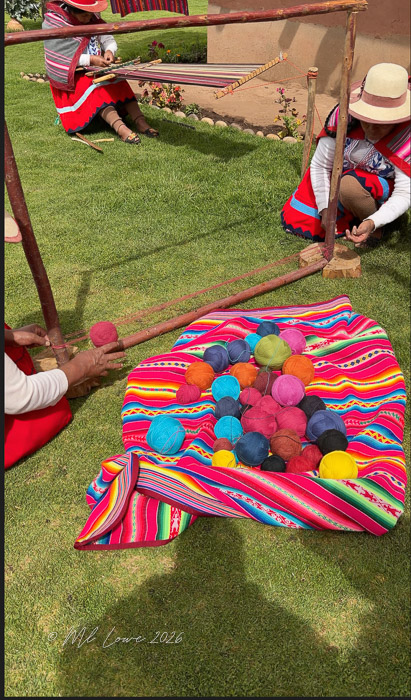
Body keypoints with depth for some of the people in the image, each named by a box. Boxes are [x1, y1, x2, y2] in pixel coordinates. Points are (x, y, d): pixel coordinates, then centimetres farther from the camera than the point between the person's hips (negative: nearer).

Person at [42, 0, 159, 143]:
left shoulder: (92, 19, 6)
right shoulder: (53, 24, -11)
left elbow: (108, 39, 8)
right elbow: (62, 56, -19)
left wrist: (109, 51, -18)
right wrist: (90, 59, -27)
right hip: (72, 76, -6)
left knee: (120, 84, -17)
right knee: (96, 89, -33)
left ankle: (140, 122, -30)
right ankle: (120, 128, -49)